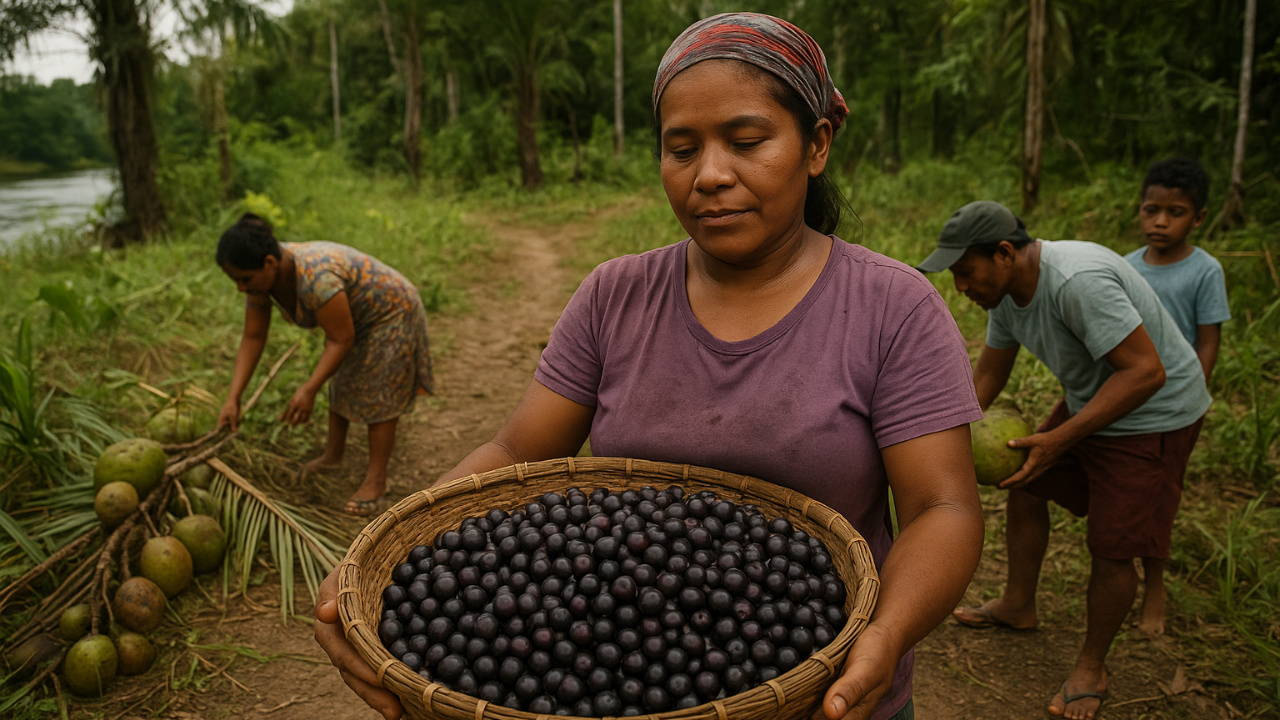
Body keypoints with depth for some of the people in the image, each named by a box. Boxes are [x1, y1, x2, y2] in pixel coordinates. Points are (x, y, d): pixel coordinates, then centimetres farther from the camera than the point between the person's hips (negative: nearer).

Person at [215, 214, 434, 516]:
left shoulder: (315, 277, -41)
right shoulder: (261, 275, -15)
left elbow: (341, 339, -33)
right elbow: (252, 337, -11)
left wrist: (309, 390, -35)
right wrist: (233, 398, -15)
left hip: (389, 313, -8)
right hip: (352, 316, 8)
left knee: (378, 397, -1)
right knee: (340, 384, 19)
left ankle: (376, 480, 10)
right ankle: (332, 455, 37)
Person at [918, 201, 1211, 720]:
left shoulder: (1077, 282, -33)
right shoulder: (1006, 288, -3)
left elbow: (1145, 371, -33)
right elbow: (989, 373, 8)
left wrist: (1060, 439, -35)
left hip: (1153, 414, -9)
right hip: (1087, 403, 9)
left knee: (1111, 549, -5)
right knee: (1025, 489, 15)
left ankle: (1092, 667, 18)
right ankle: (1018, 606, 37)